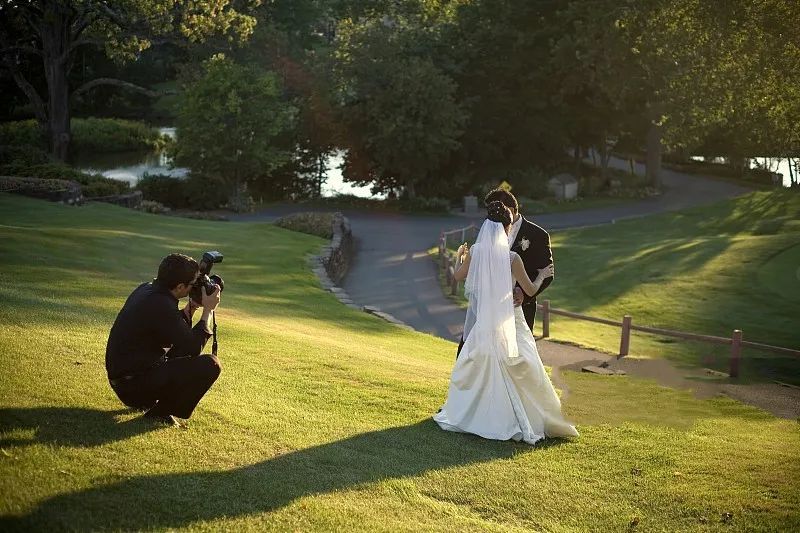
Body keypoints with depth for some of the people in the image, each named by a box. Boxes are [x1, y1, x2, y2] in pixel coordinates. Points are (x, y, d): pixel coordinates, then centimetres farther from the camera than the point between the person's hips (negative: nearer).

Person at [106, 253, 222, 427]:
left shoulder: (145, 289, 5)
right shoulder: (161, 305, -24)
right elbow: (194, 348, -17)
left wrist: (191, 307, 9)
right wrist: (208, 310, -9)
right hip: (133, 384, -10)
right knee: (210, 365, -15)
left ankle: (146, 400, 19)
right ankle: (161, 412, -4)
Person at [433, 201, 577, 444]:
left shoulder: (475, 251, -5)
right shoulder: (511, 257, -15)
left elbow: (459, 276, 12)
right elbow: (531, 290, -5)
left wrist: (461, 258, 31)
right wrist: (542, 276, 15)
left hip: (483, 321, 4)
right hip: (509, 320, -4)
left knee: (478, 368, 16)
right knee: (518, 370, 3)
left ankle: (463, 415, 23)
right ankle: (528, 420, 6)